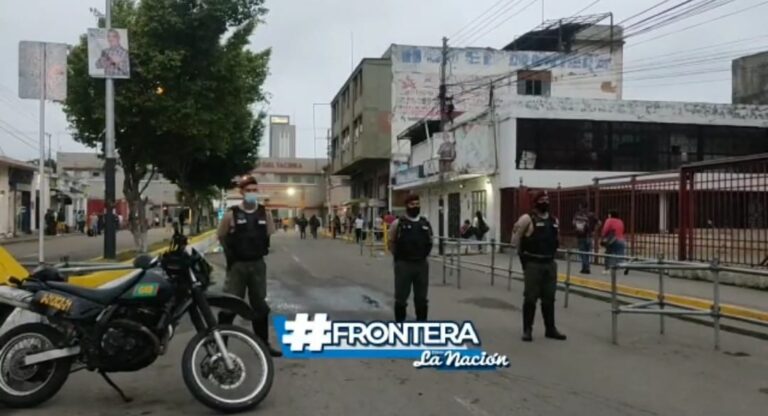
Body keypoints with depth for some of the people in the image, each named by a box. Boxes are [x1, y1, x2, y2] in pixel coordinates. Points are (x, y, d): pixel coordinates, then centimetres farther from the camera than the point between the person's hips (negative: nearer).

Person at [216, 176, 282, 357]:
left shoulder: (265, 213, 2)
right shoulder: (231, 214, -9)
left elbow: (270, 234, 14)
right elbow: (221, 235, 1)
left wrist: (262, 249, 8)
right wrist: (231, 253, 2)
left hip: (258, 264, 4)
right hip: (237, 265, -4)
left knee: (260, 306, 12)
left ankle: (263, 344, 22)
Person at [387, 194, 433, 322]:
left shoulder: (425, 223, 6)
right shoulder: (398, 223, -5)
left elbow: (429, 242, 17)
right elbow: (391, 243, 2)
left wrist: (422, 255, 10)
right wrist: (400, 256, 5)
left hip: (422, 264, 4)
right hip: (404, 264, -4)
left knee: (421, 297, 12)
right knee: (401, 297, 3)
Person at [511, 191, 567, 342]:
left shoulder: (554, 220, 11)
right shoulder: (527, 219, -9)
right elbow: (515, 238, -5)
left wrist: (551, 253, 15)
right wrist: (523, 253, 1)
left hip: (550, 264, 6)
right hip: (533, 264, -6)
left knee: (549, 298, 12)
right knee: (530, 298, 0)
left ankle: (550, 329, 21)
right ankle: (527, 330, 9)